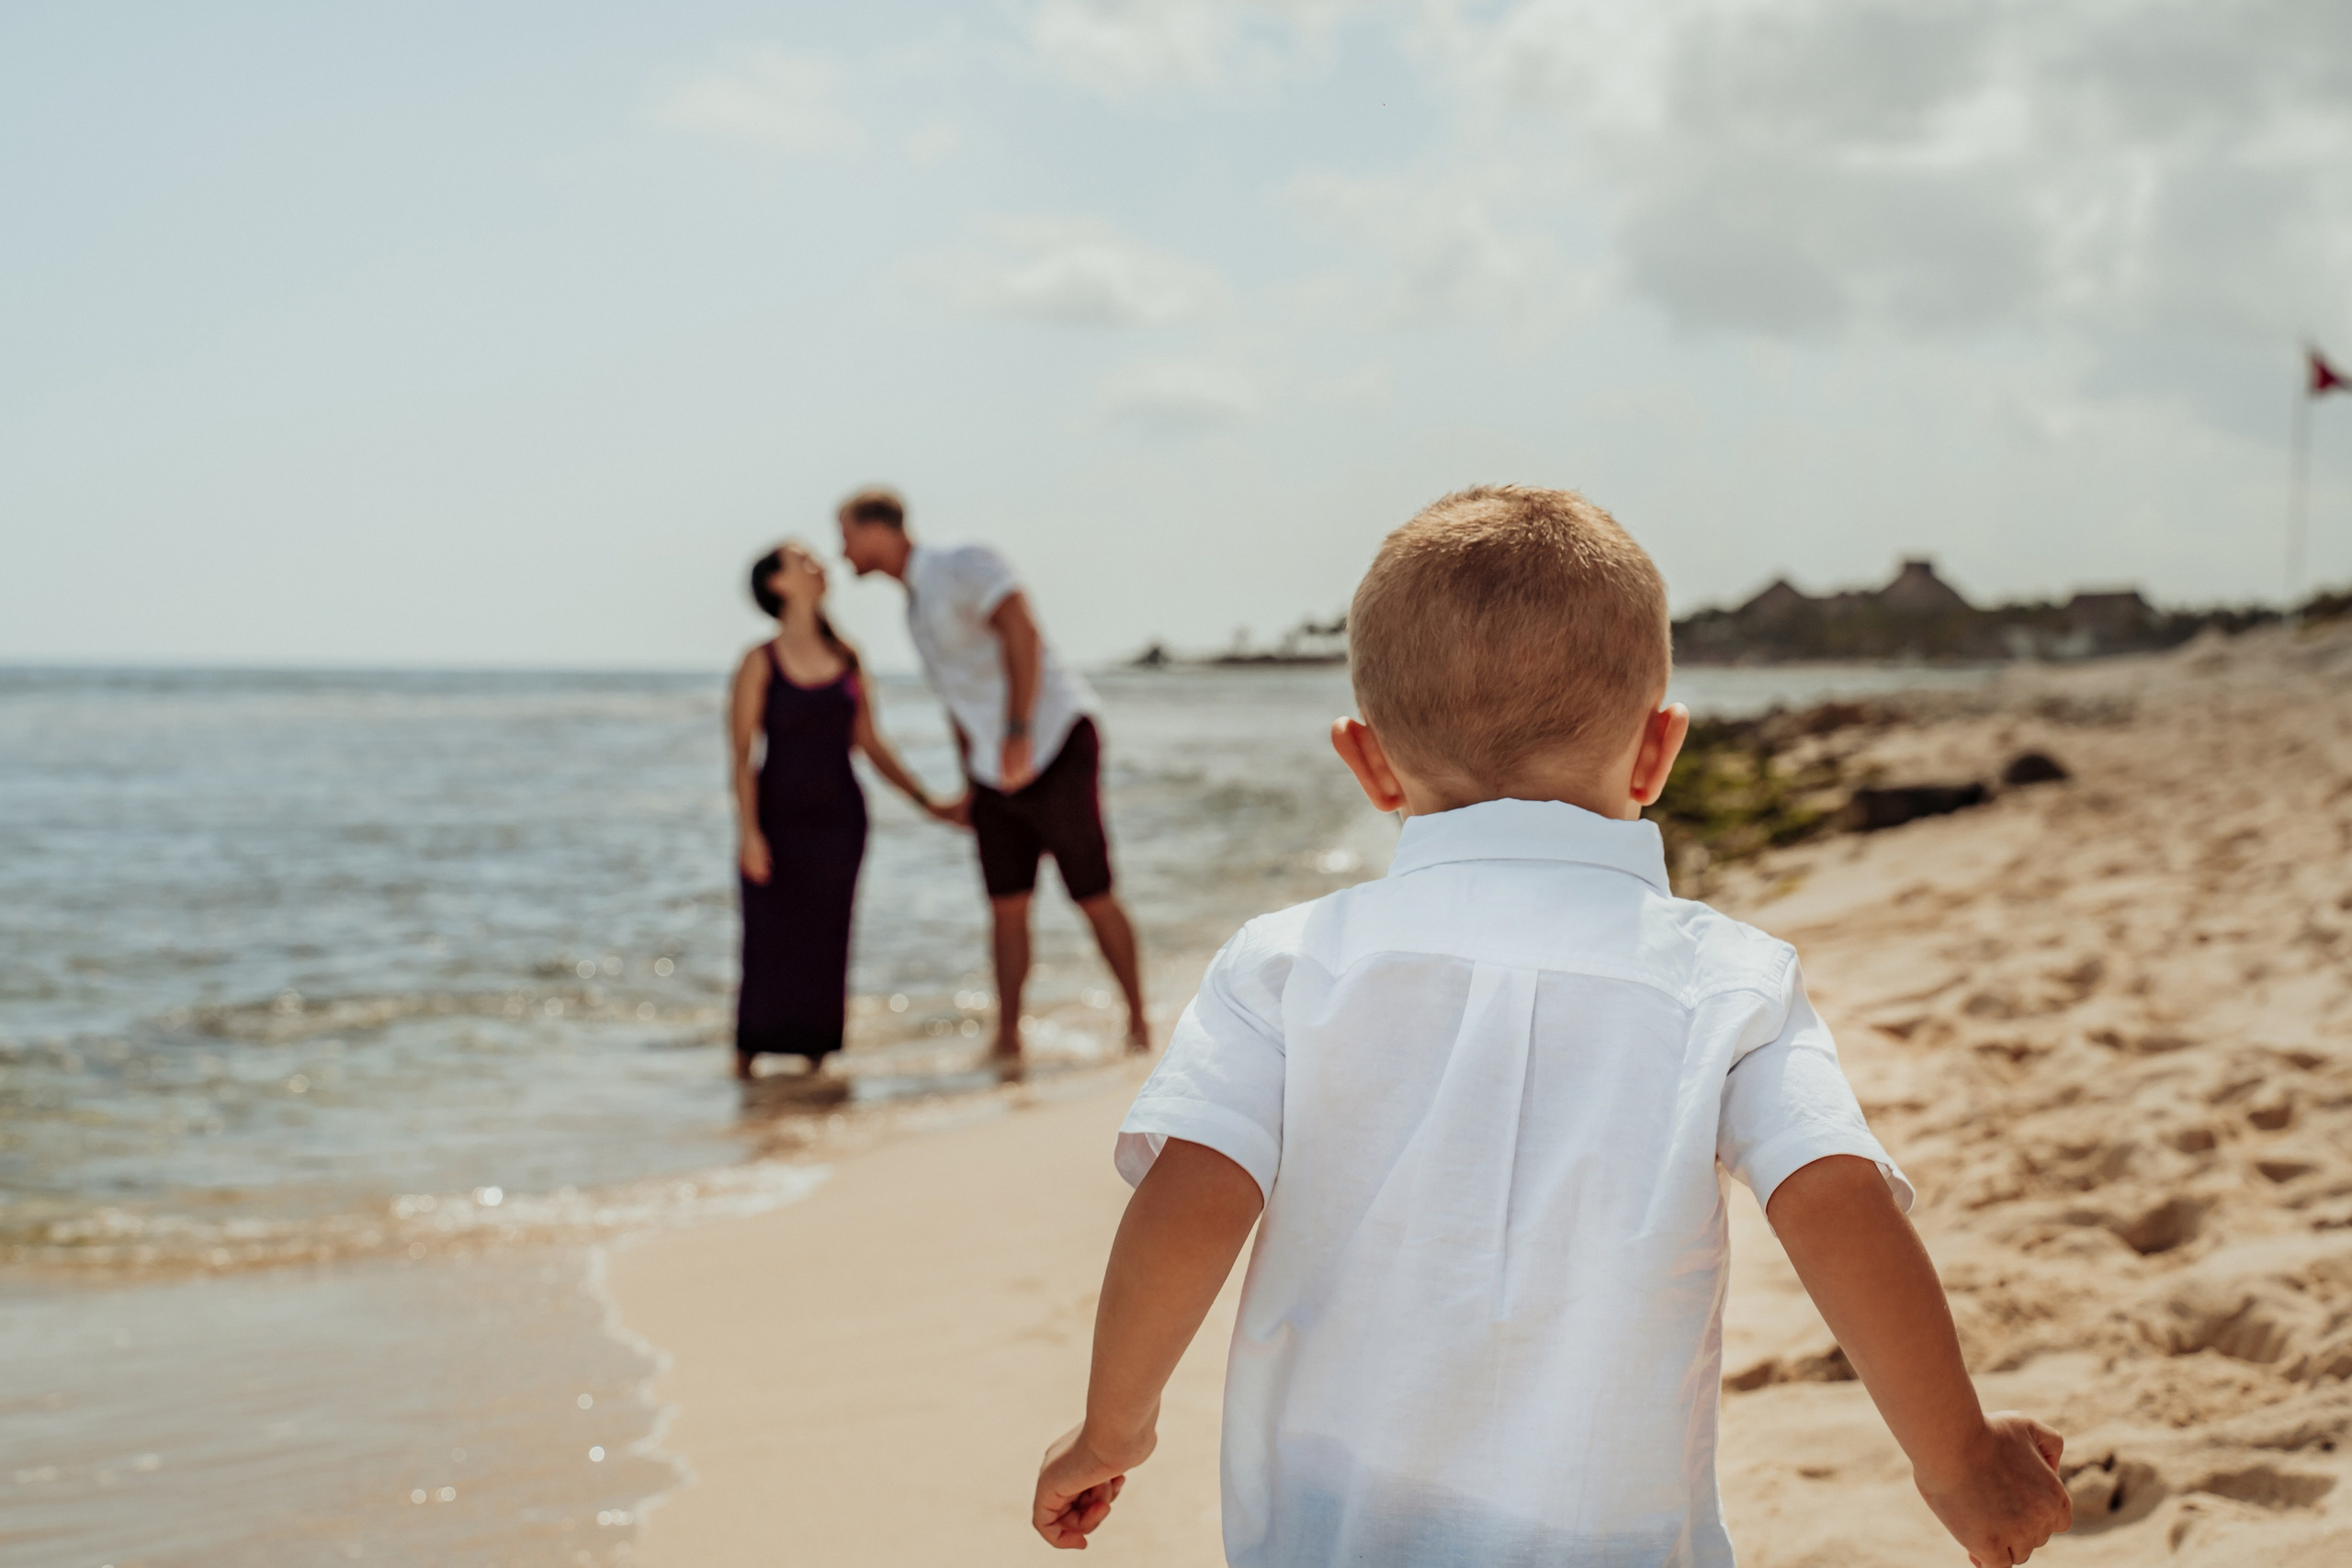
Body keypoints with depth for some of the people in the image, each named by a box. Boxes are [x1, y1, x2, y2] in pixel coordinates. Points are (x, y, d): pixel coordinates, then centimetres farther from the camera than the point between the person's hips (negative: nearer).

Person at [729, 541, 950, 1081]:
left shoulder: (845, 657, 7)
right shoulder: (760, 663, -6)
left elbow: (869, 743, 12)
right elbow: (741, 754, -8)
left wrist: (926, 801, 10)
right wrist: (748, 830, -17)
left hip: (838, 819, 4)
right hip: (780, 819, -4)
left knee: (825, 946, 4)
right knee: (771, 944, -3)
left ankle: (817, 1061, 11)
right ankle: (746, 1064, 8)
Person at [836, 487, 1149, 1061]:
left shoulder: (965, 565, -11)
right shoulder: (917, 605, 16)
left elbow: (1022, 631, -26)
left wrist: (1018, 731, -33)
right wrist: (969, 787, 24)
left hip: (1055, 748, -8)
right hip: (996, 772, 8)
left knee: (1094, 899, -3)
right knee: (1007, 906, 2)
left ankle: (1138, 1021, 9)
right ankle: (1007, 1037, 4)